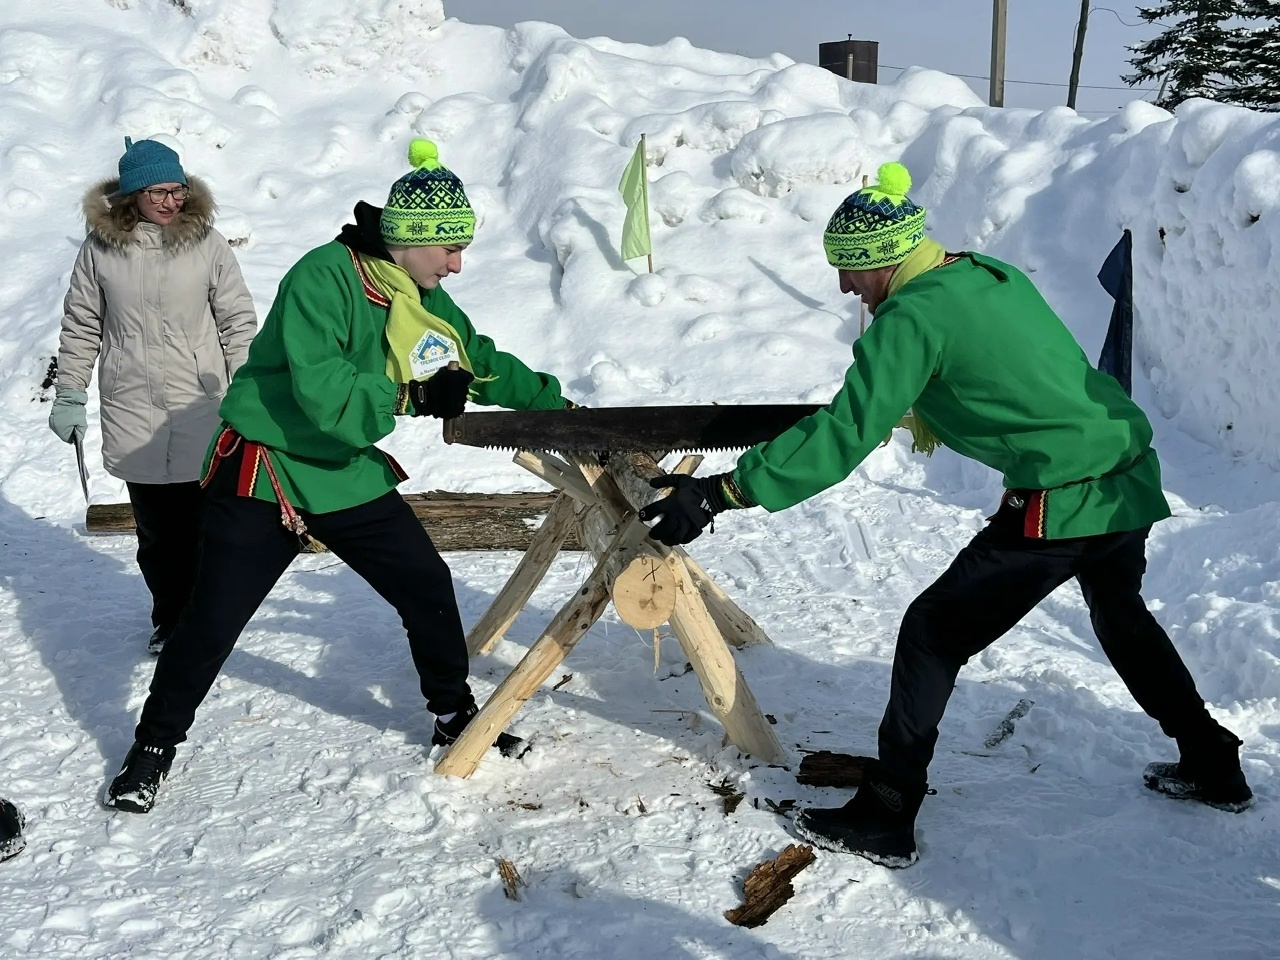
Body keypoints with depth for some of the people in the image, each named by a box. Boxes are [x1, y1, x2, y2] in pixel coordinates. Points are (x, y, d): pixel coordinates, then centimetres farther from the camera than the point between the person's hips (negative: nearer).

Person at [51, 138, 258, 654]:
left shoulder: (208, 244, -2)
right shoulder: (100, 248, 2)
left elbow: (238, 324, 2)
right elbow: (80, 327, 10)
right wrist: (69, 396, 9)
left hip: (200, 411, -1)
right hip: (132, 416, 1)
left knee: (200, 527, 1)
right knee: (154, 529, 7)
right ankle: (168, 617, 25)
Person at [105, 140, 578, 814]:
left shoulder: (425, 300, 3)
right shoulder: (324, 277, -23)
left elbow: (484, 365, 16)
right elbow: (321, 391, -32)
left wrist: (554, 404, 12)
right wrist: (415, 397, -28)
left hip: (350, 475, 7)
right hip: (264, 473, -7)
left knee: (427, 587, 4)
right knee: (212, 619, 0)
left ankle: (456, 717, 24)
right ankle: (154, 745, 20)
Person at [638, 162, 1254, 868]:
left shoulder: (910, 318, -15)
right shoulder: (993, 273, 10)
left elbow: (844, 435, -23)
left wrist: (721, 493, -23)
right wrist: (924, 409, 16)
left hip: (1061, 505, -9)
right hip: (1132, 478, 9)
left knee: (933, 633, 1)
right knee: (1121, 614, 32)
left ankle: (884, 818, 7)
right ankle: (1212, 766, 45)